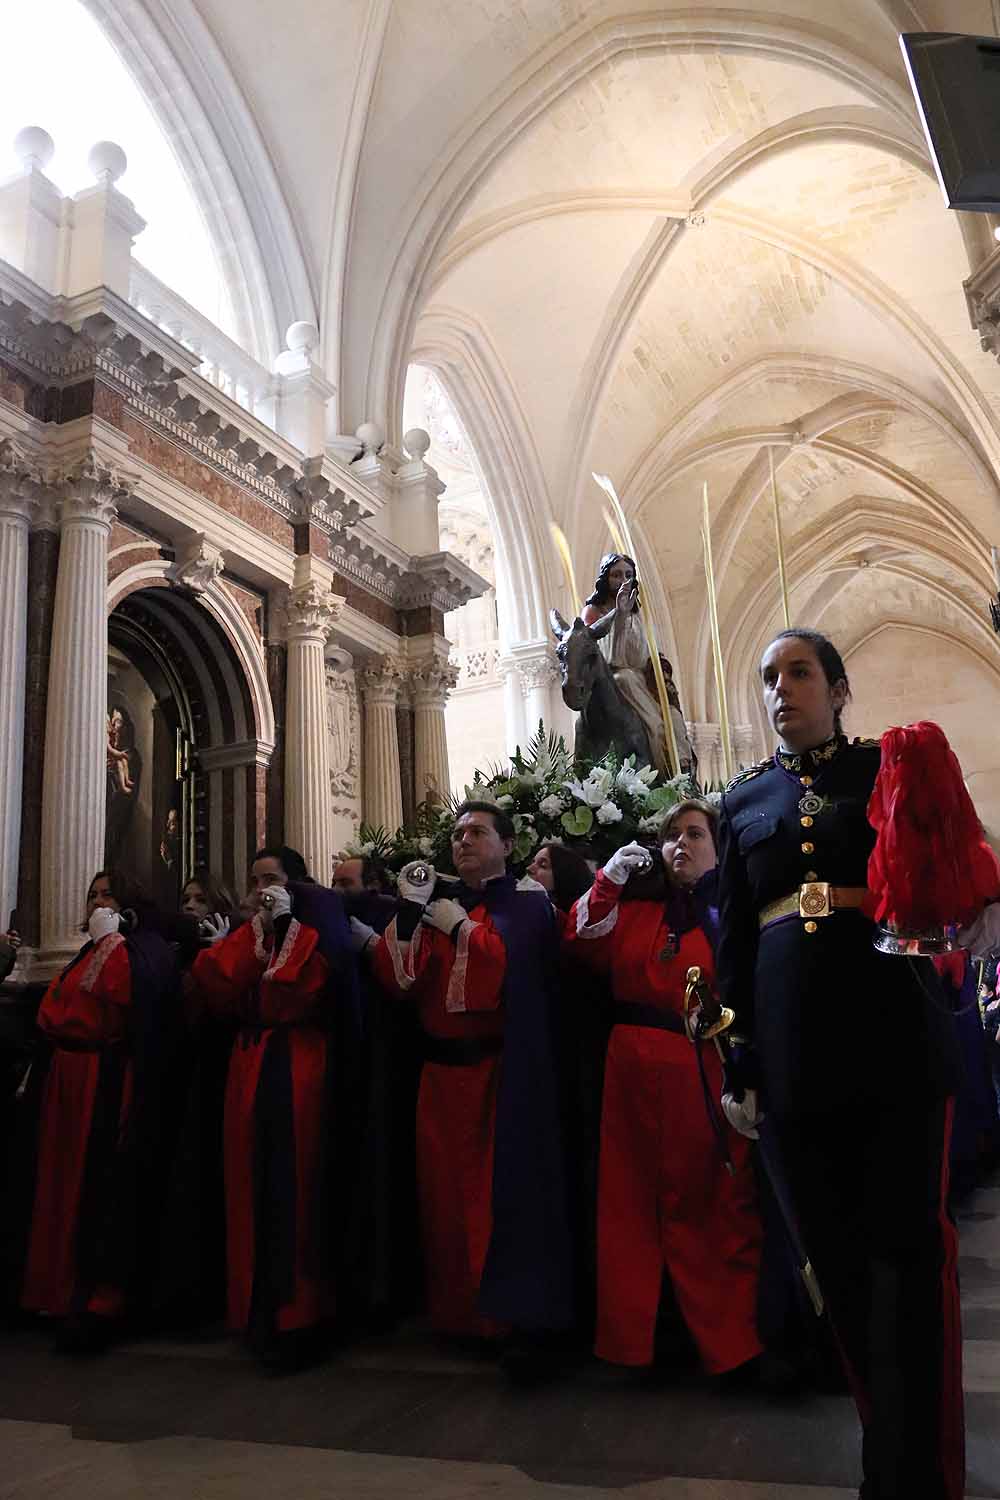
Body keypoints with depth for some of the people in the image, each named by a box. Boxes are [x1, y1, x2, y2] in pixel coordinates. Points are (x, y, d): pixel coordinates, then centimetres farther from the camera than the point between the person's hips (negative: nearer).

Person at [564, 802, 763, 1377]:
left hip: (705, 1075, -3)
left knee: (714, 1204, 0)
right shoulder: (635, 908, 16)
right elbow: (586, 950, 4)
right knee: (633, 1200, 8)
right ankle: (630, 1332, 21)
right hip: (634, 1071, 4)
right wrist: (608, 882, -5)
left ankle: (729, 1339, 13)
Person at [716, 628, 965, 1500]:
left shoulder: (888, 765, 7)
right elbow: (734, 936, 13)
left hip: (894, 1028, -3)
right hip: (795, 1042, 3)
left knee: (907, 1237, -2)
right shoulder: (745, 799, 13)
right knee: (836, 1245, 9)